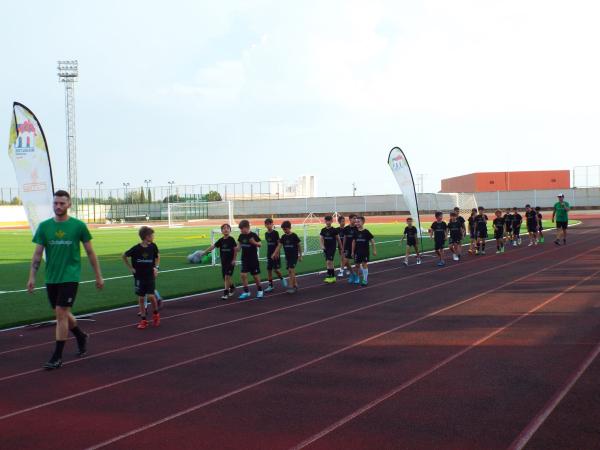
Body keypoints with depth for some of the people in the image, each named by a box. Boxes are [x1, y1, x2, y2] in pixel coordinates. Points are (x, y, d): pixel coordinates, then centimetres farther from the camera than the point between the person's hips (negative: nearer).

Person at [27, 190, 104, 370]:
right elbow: (37, 254, 6)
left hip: (70, 277, -4)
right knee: (61, 313, 14)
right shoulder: (44, 226, 3)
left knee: (61, 313, -9)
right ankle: (81, 336, 41)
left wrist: (98, 276, 3)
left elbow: (90, 252, 2)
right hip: (51, 279, 4)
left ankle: (57, 357, -1)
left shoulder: (78, 226, -4)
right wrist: (32, 277, -2)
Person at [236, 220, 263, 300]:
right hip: (245, 259, 4)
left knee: (255, 275, 5)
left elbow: (260, 245, -10)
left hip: (253, 259, -4)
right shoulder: (241, 236, 2)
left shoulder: (253, 235, -13)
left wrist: (254, 242, -28)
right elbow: (239, 245, 14)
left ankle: (260, 290, 25)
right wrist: (238, 248, -6)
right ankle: (246, 292, 3)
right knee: (243, 275, -6)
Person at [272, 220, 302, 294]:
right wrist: (274, 253, -13)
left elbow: (299, 246, -2)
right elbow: (279, 245, 0)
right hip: (287, 256, 6)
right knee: (290, 272, 8)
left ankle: (291, 287, -12)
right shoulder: (283, 237, 4)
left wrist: (300, 255, 0)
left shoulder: (294, 236, -9)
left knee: (291, 270, -13)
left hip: (294, 256, -6)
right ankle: (295, 285, 19)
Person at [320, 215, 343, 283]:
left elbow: (338, 239, 1)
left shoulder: (334, 230, -6)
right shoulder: (323, 230, 5)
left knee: (329, 262, -14)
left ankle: (329, 276, -9)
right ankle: (333, 277, 17)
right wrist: (322, 246, -15)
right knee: (330, 263, 10)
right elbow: (322, 239, 4)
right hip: (326, 249, 5)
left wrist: (341, 248, 5)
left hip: (332, 248, -5)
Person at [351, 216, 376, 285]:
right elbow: (354, 242, 9)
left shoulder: (366, 232, -8)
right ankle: (358, 278, 25)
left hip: (365, 251, -4)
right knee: (357, 265, 8)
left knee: (364, 264, -5)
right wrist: (353, 251, 8)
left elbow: (372, 241, -3)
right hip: (357, 252, 4)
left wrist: (374, 250, -3)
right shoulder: (356, 232, 3)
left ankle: (365, 279, 1)